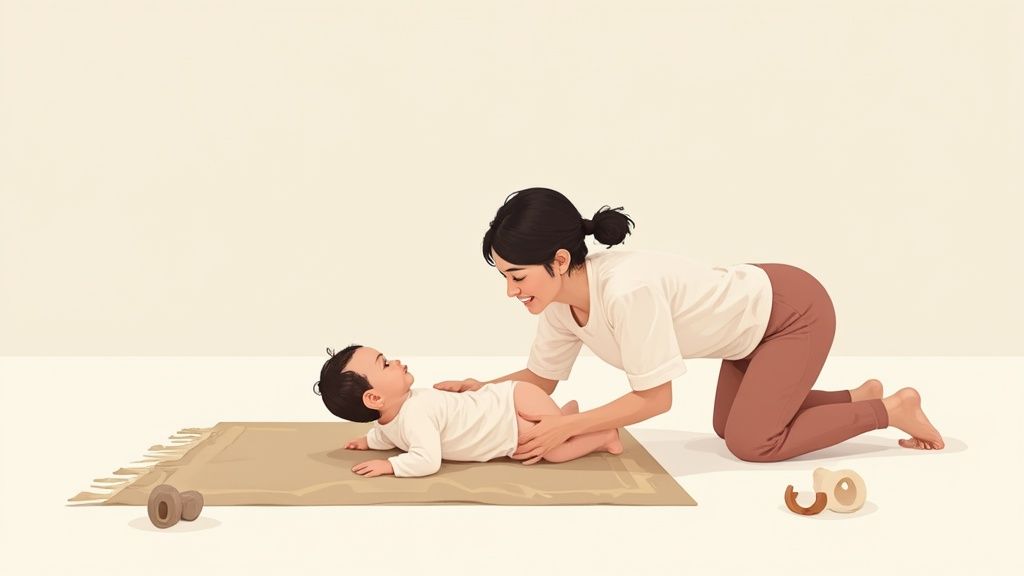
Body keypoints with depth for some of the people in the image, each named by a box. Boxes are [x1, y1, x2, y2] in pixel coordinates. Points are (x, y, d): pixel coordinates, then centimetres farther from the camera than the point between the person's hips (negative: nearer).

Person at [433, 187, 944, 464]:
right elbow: (541, 378, 2)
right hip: (755, 314, 8)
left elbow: (654, 397, -29)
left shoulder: (627, 290, -38)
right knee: (729, 427, 16)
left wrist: (565, 428, -29)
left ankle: (893, 409, 8)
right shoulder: (560, 302, -12)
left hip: (794, 309, -8)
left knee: (752, 441, -8)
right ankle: (857, 397, 31)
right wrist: (482, 389, -15)